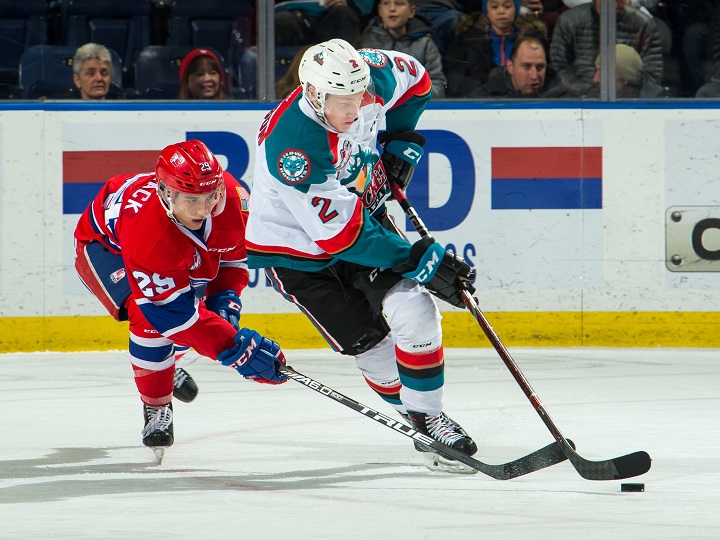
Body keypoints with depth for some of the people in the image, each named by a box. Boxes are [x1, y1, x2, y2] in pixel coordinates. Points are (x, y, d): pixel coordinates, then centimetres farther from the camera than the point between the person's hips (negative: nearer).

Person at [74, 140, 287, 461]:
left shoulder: (232, 197, -29)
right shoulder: (148, 229, -46)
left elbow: (233, 254, -5)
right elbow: (172, 311, -40)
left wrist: (225, 299, -18)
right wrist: (234, 348, -42)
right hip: (103, 245, -7)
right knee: (153, 320, -26)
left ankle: (165, 362, 37)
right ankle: (156, 408, -5)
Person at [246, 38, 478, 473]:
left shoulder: (371, 78, -20)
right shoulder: (291, 147, -38)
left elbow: (416, 81, 7)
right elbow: (344, 236, -33)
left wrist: (400, 144, -2)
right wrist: (424, 262, -30)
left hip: (363, 214, 5)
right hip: (298, 250, -5)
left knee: (413, 310, -12)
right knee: (373, 346, -7)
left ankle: (430, 417, 2)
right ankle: (420, 420, 13)